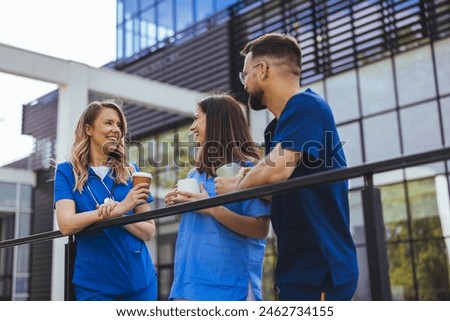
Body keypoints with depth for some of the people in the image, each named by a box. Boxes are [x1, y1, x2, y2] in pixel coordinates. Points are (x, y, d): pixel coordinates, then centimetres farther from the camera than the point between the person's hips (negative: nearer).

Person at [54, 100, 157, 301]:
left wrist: (119, 216, -18)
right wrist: (120, 207, -24)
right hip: (93, 282, -2)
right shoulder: (67, 172, 0)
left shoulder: (131, 173, 4)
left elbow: (148, 231, 2)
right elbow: (66, 224, -15)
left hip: (139, 278, 2)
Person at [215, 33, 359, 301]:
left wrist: (235, 187, -6)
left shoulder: (305, 105, -13)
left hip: (320, 268, -9)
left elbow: (276, 170, -26)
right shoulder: (279, 127, 17)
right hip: (299, 267, 9)